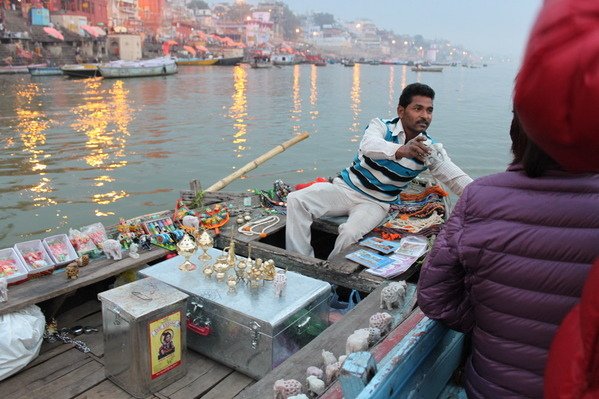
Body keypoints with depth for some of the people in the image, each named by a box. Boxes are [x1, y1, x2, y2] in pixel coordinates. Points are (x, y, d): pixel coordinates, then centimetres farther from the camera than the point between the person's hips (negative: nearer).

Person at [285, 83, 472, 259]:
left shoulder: (430, 149, -2)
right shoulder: (381, 126, -10)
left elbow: (458, 179, -6)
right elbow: (369, 145, -34)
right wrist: (401, 150, -54)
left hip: (377, 203, 0)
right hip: (346, 186, 0)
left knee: (350, 233, -33)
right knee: (296, 200, -22)